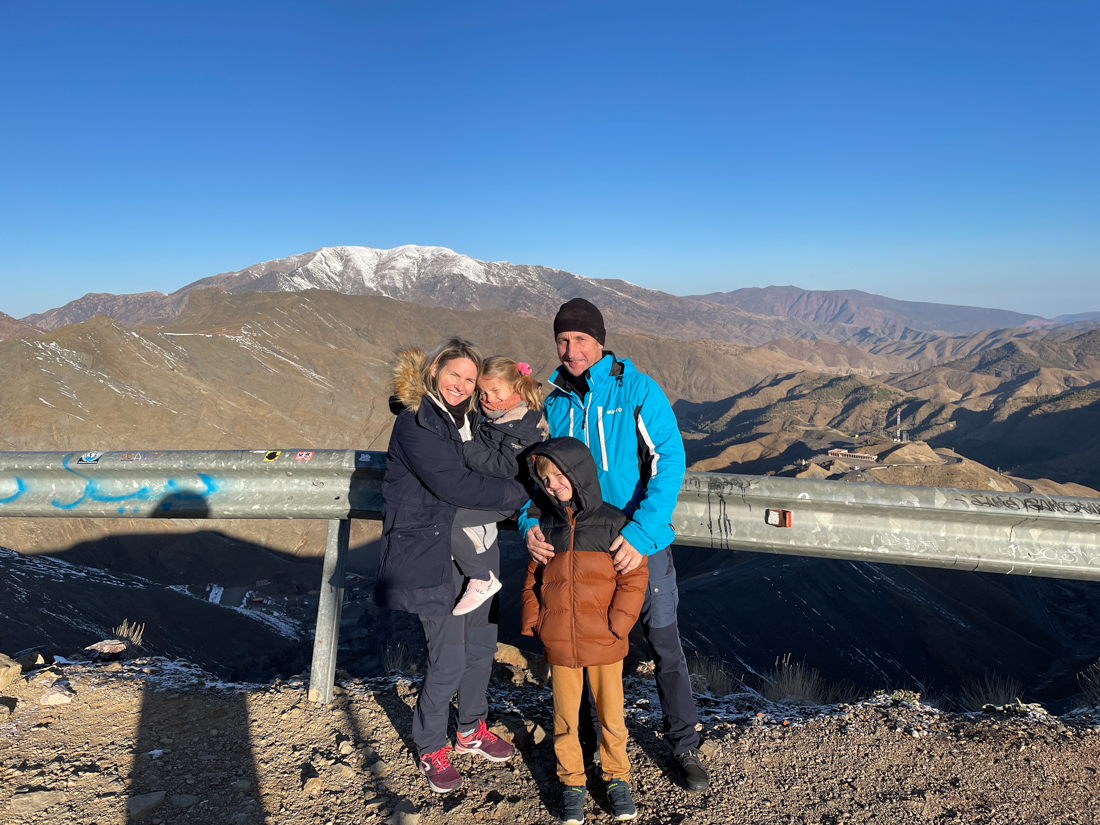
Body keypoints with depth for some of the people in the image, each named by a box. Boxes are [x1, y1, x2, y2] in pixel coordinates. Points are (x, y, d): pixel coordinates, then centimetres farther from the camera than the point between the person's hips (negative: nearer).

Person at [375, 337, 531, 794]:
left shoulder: (470, 418, 11)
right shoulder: (416, 423, -15)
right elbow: (455, 485, -24)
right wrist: (523, 492, -19)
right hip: (433, 554, -8)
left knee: (481, 645, 16)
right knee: (449, 658, -2)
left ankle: (471, 730, 38)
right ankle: (431, 748, 23)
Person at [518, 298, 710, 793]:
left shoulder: (637, 389, -12)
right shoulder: (550, 400, -1)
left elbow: (670, 460, -18)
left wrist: (641, 533, -27)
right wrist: (529, 522, -15)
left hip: (642, 542, -3)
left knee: (665, 645, 9)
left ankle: (684, 746, 29)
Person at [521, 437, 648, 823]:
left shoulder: (612, 522, -9)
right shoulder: (544, 525, 0)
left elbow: (634, 578, -7)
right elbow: (532, 580, 8)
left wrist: (616, 623, -13)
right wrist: (532, 621, -1)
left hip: (605, 642, -2)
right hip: (558, 643, 2)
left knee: (611, 715, 13)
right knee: (565, 718, 13)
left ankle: (617, 777, 36)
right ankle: (572, 784, 34)